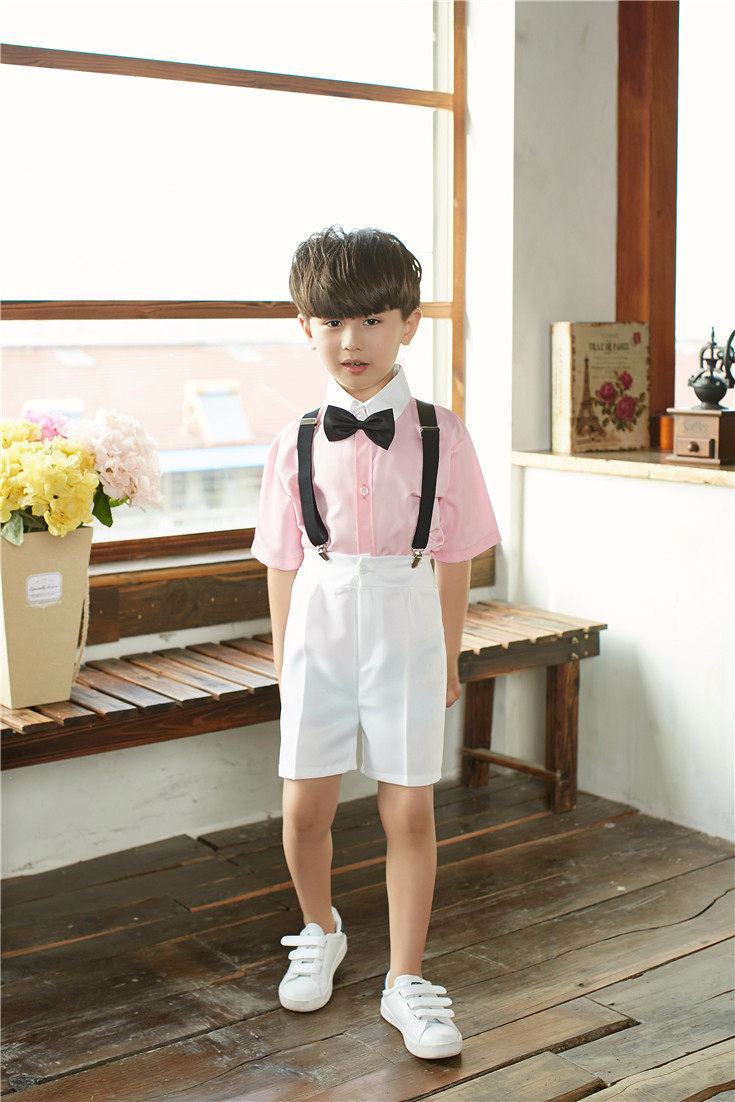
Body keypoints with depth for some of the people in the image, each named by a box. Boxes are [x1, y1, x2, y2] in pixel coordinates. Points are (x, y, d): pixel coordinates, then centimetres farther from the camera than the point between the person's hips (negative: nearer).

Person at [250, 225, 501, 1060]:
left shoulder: (440, 437, -5)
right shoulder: (296, 444, -2)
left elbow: (454, 560, 0)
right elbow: (283, 562, 4)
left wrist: (447, 658, 5)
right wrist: (284, 657, 7)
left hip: (405, 631, -1)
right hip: (321, 631, 1)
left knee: (409, 811, 2)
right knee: (305, 808, 6)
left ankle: (406, 979, 19)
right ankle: (320, 932, 36)